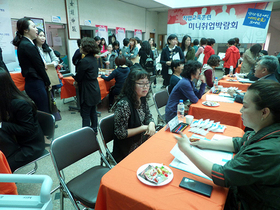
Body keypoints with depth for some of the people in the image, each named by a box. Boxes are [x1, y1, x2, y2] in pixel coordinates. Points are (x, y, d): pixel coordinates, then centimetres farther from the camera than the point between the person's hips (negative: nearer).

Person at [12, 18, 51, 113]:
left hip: (31, 83, 10)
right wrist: (48, 83, -2)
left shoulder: (22, 44, 14)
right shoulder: (28, 46, -14)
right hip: (36, 84, -10)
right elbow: (39, 67, -12)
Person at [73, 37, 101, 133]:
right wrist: (78, 81, 8)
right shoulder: (94, 59, 7)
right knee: (93, 111, 20)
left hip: (87, 92, -9)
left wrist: (74, 76, 9)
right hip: (94, 89, 9)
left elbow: (78, 77, -13)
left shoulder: (84, 61, -21)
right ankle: (94, 129, 34)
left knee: (85, 114, 1)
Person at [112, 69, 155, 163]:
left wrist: (151, 124, -13)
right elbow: (121, 133, -22)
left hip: (142, 143, 7)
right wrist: (144, 128, -19)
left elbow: (148, 116, 11)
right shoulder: (124, 104, -26)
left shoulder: (142, 99, -2)